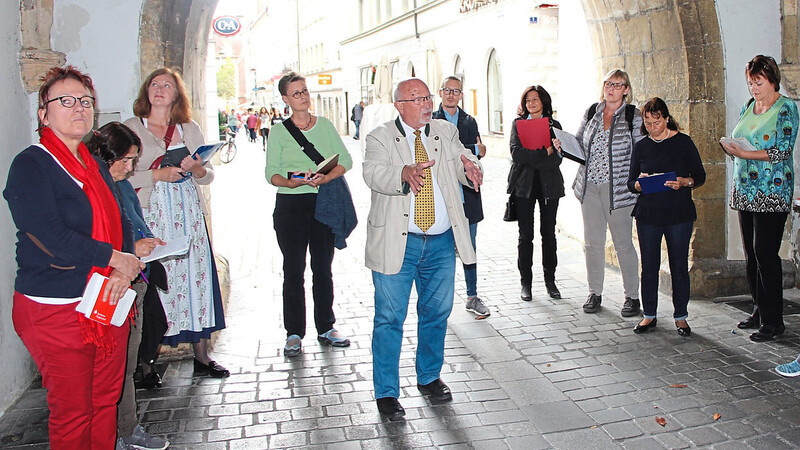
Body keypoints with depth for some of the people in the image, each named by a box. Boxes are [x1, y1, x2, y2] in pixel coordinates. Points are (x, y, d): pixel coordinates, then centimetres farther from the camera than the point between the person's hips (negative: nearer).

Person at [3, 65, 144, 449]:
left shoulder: (96, 167, 14)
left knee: (106, 401, 14)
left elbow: (121, 224, 11)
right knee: (72, 412, 2)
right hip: (56, 310, -7)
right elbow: (51, 236, -20)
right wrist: (114, 258, -13)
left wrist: (124, 271, -8)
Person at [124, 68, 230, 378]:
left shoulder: (190, 129, 15)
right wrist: (159, 175, -15)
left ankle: (201, 356, 12)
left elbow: (209, 176, 14)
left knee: (196, 277, 2)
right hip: (150, 217, -3)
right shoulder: (131, 128, 5)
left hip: (189, 215, 3)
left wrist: (197, 169, -7)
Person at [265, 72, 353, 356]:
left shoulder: (325, 125, 7)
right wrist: (292, 182, -22)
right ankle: (294, 333, 12)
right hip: (290, 206, -2)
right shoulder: (279, 131, 2)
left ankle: (326, 328, 20)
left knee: (323, 268, 9)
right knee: (293, 270, 3)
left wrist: (324, 178, -16)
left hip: (324, 203, 2)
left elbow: (345, 160, 1)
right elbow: (271, 173, -2)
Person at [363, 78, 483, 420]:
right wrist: (404, 173, -42)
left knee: (436, 314, 15)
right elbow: (373, 173, -21)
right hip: (397, 243, -4)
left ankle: (429, 377, 35)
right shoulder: (380, 138, -3)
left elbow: (463, 163, -3)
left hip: (441, 242, 4)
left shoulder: (446, 132, 10)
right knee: (390, 318, 1)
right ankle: (386, 392, 15)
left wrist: (469, 167, -29)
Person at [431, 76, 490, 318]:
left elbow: (478, 153, 3)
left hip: (467, 195, 4)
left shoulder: (470, 121, 14)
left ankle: (472, 297, 19)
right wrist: (472, 151, -13)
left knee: (469, 248, 10)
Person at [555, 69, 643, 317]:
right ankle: (594, 293, 22)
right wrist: (563, 145, -2)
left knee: (623, 243, 2)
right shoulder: (591, 112, 9)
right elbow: (579, 143, 18)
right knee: (592, 242, 10)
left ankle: (632, 296, 15)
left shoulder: (633, 116, -3)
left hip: (618, 189, -4)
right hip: (589, 186, 4)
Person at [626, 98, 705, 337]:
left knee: (679, 267, 4)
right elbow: (630, 181, 8)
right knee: (649, 267, 6)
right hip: (647, 214, 2)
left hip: (679, 214, -2)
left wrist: (684, 182, -19)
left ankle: (681, 317, 17)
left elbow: (700, 176, 1)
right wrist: (638, 183, -14)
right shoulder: (641, 146, 7)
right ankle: (649, 315, 19)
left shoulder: (683, 142, 0)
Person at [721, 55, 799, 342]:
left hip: (772, 192, -7)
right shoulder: (748, 107, 15)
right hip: (745, 190, 7)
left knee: (765, 252, -9)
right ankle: (760, 310, 22)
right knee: (751, 252, 10)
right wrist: (730, 147, 2)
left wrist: (745, 154, -21)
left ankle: (773, 320, -1)